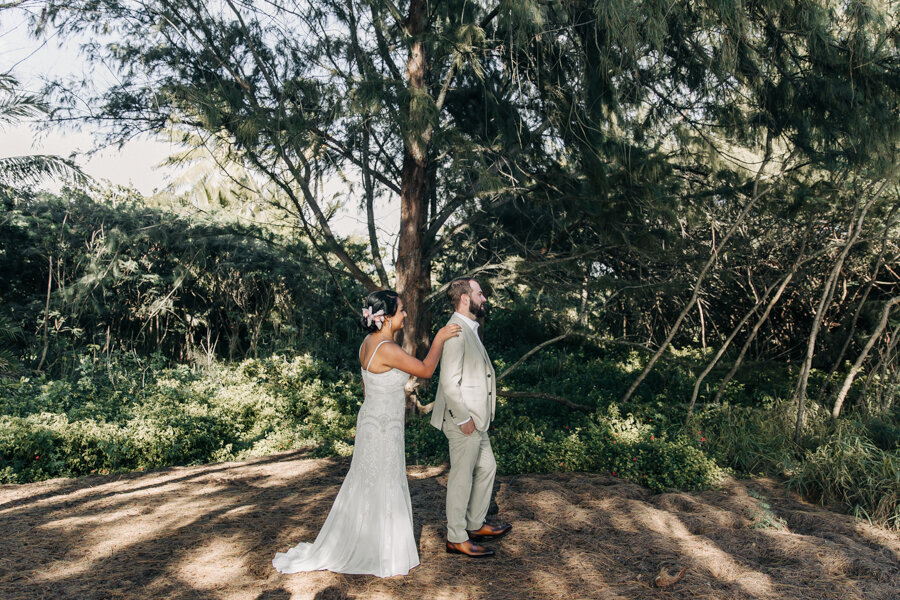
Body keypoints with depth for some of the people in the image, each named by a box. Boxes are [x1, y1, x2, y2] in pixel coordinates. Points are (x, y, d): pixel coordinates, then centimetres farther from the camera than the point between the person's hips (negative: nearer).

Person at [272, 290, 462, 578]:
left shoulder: (368, 343, 4)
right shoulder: (388, 349, -25)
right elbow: (425, 370, -16)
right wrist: (439, 339, -5)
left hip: (371, 421, 9)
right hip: (383, 428, -9)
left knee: (365, 486, 20)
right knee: (381, 489, 5)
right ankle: (382, 555, 22)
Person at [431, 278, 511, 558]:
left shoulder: (469, 329, 13)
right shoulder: (455, 331, -21)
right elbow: (449, 382, -25)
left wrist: (477, 416, 18)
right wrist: (463, 419, -20)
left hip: (475, 419, 10)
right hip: (464, 421, -10)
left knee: (486, 467, 20)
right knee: (462, 478, 2)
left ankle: (475, 525, 35)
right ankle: (456, 538, 16)